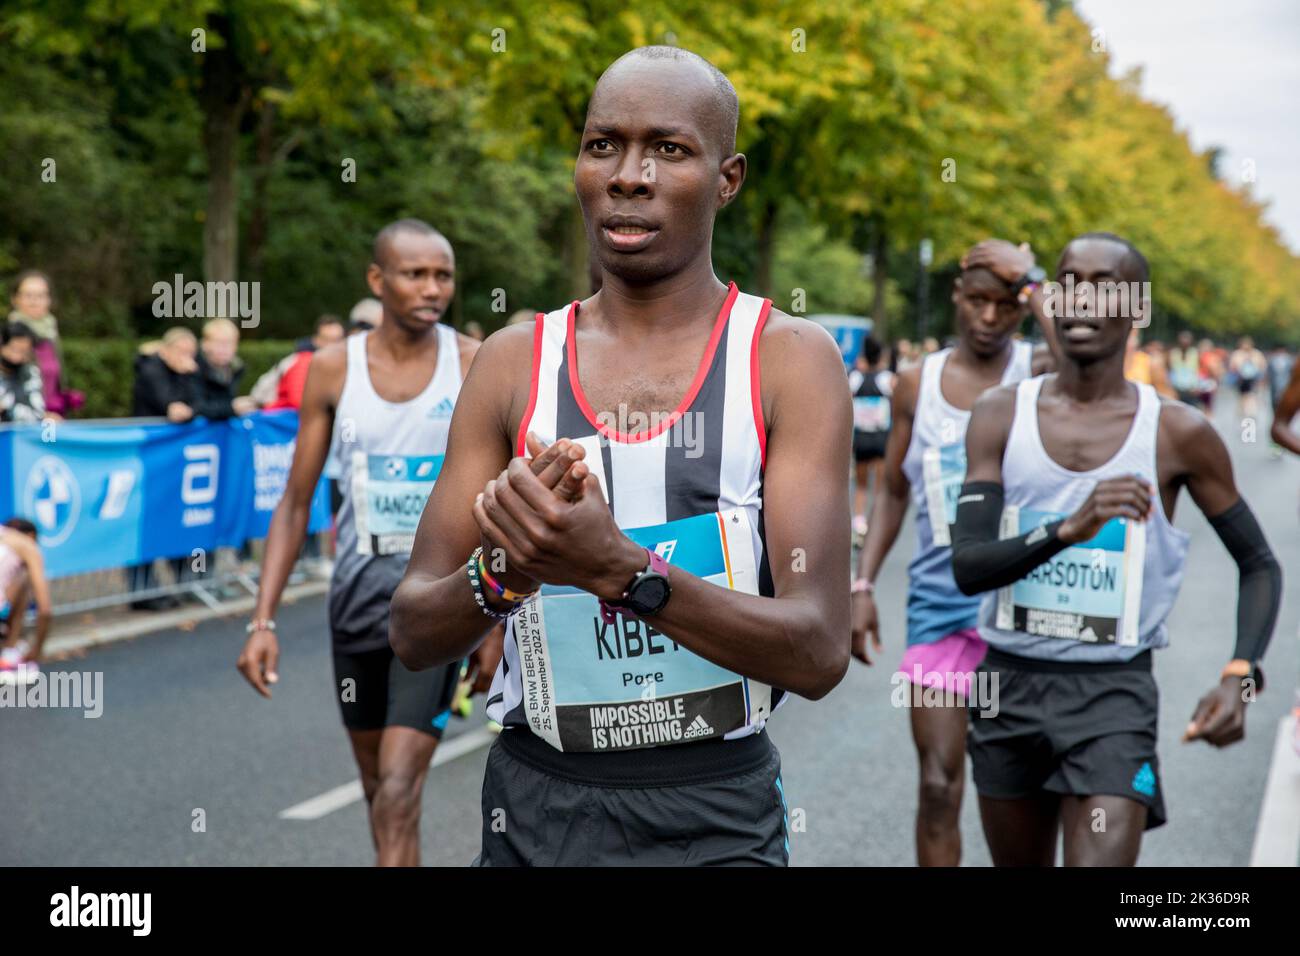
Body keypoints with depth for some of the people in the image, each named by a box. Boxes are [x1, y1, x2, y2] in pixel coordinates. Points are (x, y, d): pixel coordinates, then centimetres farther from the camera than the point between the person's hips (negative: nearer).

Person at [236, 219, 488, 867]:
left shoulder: (476, 366, -7)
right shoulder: (333, 369, -2)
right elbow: (296, 504, 2)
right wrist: (263, 620, -5)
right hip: (358, 588, 3)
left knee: (398, 791, -13)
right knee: (376, 784, 16)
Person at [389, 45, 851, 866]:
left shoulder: (792, 359, -7)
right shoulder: (514, 362, 0)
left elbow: (818, 654, -15)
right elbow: (414, 635, 0)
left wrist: (618, 568, -28)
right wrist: (504, 566, -21)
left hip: (718, 814, -2)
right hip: (536, 805, 3)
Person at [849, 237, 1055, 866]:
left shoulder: (1039, 373, -2)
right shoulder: (918, 385, 8)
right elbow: (894, 492, 16)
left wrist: (1034, 286, -20)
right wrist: (863, 585, 8)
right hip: (940, 604, 2)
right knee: (938, 786, -1)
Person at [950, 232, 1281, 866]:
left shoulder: (1178, 434, -5)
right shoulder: (1001, 415, -2)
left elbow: (1259, 565, 7)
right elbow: (966, 568, -13)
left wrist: (1240, 677, -10)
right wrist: (1070, 528, -30)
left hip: (1114, 695, -2)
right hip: (1010, 685, 3)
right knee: (1020, 866, 18)